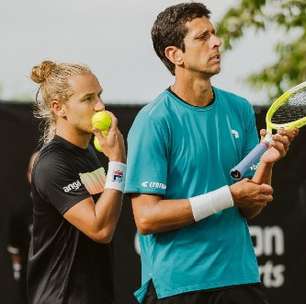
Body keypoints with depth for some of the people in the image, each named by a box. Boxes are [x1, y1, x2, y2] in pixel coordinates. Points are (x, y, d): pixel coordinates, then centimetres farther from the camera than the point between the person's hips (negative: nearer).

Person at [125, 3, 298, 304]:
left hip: (240, 277, 5)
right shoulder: (154, 121, -10)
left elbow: (249, 210, 7)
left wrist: (266, 163, -11)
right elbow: (146, 218, -15)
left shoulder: (240, 109, 6)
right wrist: (229, 196, -16)